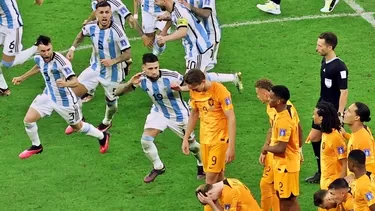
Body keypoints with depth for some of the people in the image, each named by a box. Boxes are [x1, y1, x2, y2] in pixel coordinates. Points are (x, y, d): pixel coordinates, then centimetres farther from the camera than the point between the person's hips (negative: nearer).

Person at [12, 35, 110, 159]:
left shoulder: (60, 61, -31)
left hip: (65, 100, -6)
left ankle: (102, 137, 42)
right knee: (28, 120, -4)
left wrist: (65, 83, -58)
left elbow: (75, 82, -36)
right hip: (48, 96, 6)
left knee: (77, 126, 13)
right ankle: (36, 146, 23)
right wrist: (22, 78, 24)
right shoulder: (38, 58, -10)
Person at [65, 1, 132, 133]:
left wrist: (113, 61, -34)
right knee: (74, 93, -3)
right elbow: (82, 34, 15)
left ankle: (107, 122, 48)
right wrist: (73, 48, 6)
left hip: (112, 73, -4)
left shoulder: (116, 31, -26)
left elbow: (128, 54, -21)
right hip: (96, 68, 4)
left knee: (111, 102, 13)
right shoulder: (91, 27, -11)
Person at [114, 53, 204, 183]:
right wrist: (130, 83, -41)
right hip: (158, 112, 3)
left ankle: (202, 165, 42)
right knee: (145, 140, -11)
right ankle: (158, 167, 15)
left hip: (178, 114, -3)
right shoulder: (141, 79, -22)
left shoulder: (172, 76, -32)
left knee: (191, 143, 10)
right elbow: (117, 92, -21)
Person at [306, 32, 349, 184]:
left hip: (333, 112, -9)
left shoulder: (339, 67, -21)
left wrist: (340, 115, -21)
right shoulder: (324, 61, 5)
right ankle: (321, 173, 27)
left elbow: (344, 92, -20)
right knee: (314, 138, 13)